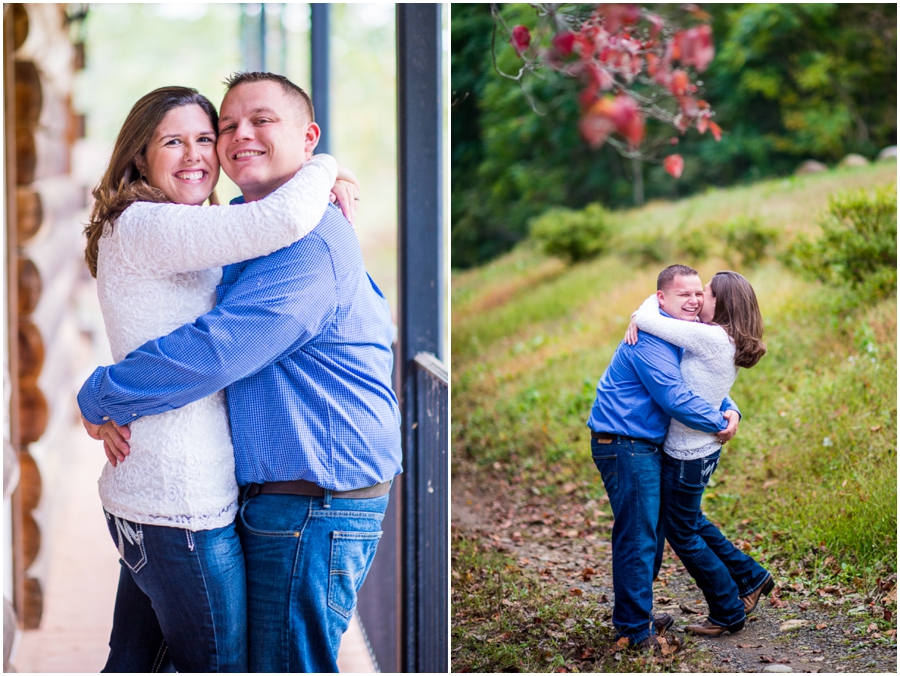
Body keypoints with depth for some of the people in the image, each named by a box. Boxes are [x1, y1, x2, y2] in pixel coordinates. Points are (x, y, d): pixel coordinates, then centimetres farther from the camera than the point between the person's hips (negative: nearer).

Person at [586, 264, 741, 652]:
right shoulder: (651, 339, -20)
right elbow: (674, 397, -26)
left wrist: (730, 410, 0)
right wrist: (718, 424, -15)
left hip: (646, 446, 11)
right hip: (624, 445, -11)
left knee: (651, 534, 19)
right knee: (637, 536, -7)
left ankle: (635, 616, 32)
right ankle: (636, 631, 1)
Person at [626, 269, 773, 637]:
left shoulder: (710, 338, -23)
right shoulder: (727, 343, 5)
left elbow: (649, 320, -23)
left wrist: (649, 305, -3)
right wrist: (639, 319, -7)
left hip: (688, 455, -9)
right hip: (702, 447, 9)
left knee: (683, 534, 8)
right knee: (691, 522, 27)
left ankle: (729, 613, 20)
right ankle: (750, 577, 35)